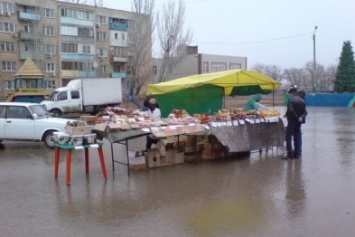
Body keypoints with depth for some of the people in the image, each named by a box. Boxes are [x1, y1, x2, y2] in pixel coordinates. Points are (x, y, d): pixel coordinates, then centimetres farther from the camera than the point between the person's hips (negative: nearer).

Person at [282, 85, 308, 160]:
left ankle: (290, 154, -3)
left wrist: (291, 116, -13)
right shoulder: (302, 100, 6)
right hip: (299, 121, 6)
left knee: (289, 137, 1)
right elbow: (305, 111, 2)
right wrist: (301, 117, -9)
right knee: (298, 137, 12)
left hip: (292, 120, -6)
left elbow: (290, 110, -23)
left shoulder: (291, 99, -15)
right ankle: (297, 153, 16)